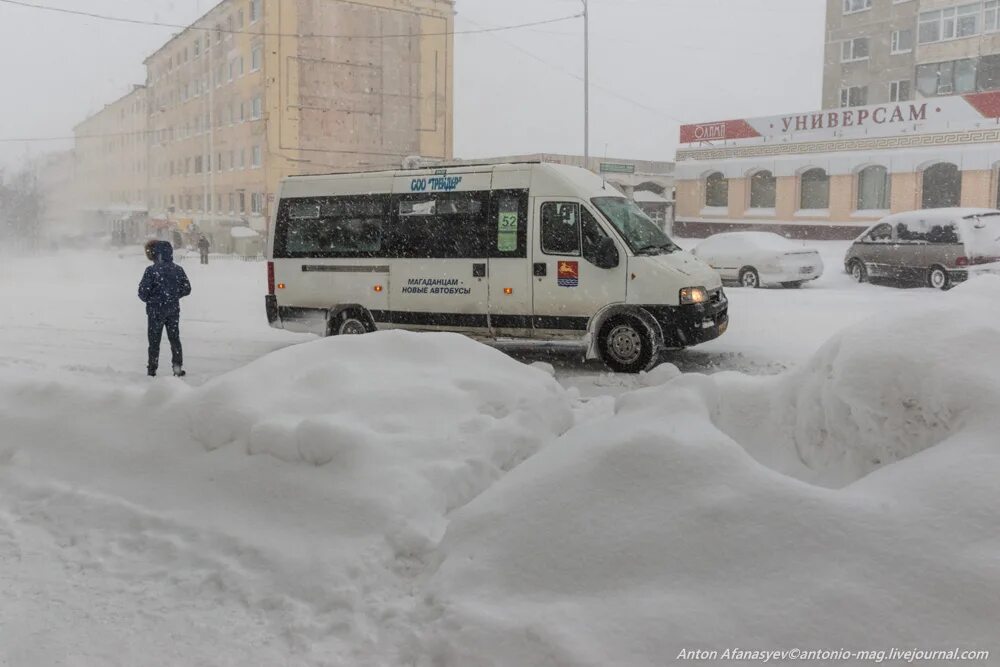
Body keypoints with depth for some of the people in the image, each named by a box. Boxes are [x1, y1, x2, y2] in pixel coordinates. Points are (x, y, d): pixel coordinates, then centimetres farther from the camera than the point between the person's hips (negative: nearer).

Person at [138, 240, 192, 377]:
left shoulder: (151, 270, -16)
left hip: (155, 310, -3)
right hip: (174, 309, 3)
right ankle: (178, 366, 10)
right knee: (175, 338, 14)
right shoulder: (178, 269, -2)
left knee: (154, 340, 9)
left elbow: (143, 291, -16)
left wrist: (146, 299, 5)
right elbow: (187, 289, 3)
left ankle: (152, 369, 15)